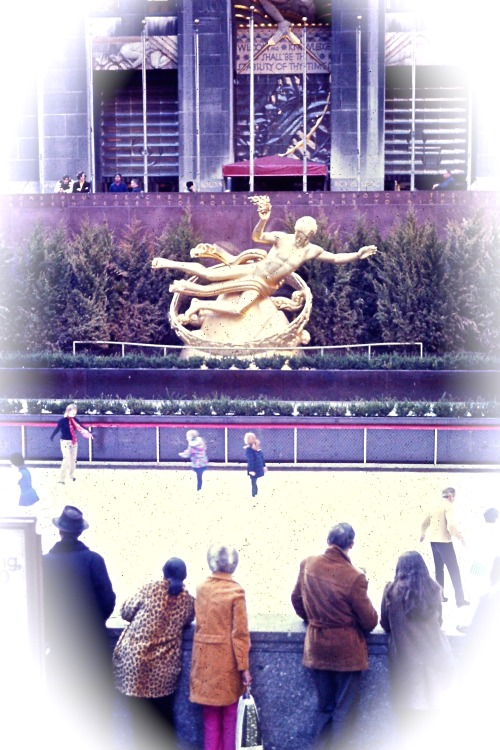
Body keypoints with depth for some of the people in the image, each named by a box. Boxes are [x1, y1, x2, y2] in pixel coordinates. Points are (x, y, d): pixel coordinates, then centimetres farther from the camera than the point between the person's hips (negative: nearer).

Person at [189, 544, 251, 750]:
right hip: (227, 657, -4)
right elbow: (239, 632, -13)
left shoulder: (201, 589, 1)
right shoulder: (235, 590, -12)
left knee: (210, 713, 13)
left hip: (205, 657, 4)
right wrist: (244, 666, -9)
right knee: (229, 713, 10)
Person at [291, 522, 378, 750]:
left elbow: (297, 600, 9)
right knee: (345, 710, 7)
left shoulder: (308, 565, -6)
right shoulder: (354, 577, -21)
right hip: (347, 651, -5)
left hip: (317, 649, 5)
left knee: (325, 707, 18)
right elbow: (369, 620, -13)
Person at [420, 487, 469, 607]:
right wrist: (460, 537, -14)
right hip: (444, 541, -7)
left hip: (433, 541, 8)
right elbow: (451, 525, -24)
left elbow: (424, 523, 21)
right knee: (454, 570, -4)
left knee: (439, 569, 18)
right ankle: (460, 599, -5)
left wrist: (422, 534, 39)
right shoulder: (449, 506, -11)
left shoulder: (434, 506, 11)